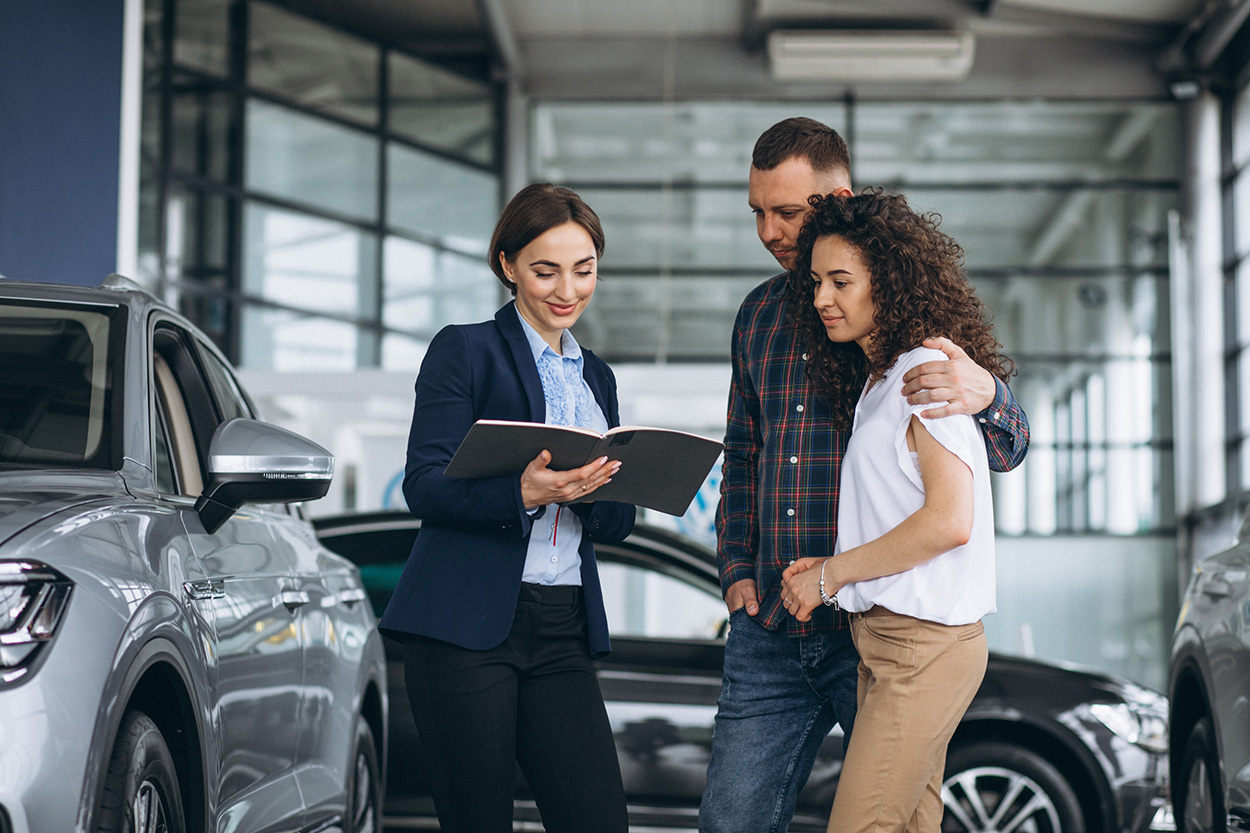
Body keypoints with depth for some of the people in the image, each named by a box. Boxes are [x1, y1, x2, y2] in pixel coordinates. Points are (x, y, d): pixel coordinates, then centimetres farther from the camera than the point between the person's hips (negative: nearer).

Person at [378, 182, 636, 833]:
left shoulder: (597, 377, 20)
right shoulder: (464, 351, 2)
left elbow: (618, 523, 17)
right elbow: (424, 485, -8)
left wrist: (593, 491, -7)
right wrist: (522, 493, -25)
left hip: (563, 634, 5)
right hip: (466, 630, -5)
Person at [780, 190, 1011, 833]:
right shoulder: (875, 382, 20)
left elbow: (949, 520, -19)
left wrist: (829, 575, -11)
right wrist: (830, 568, 5)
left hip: (923, 644, -9)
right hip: (883, 636, 9)